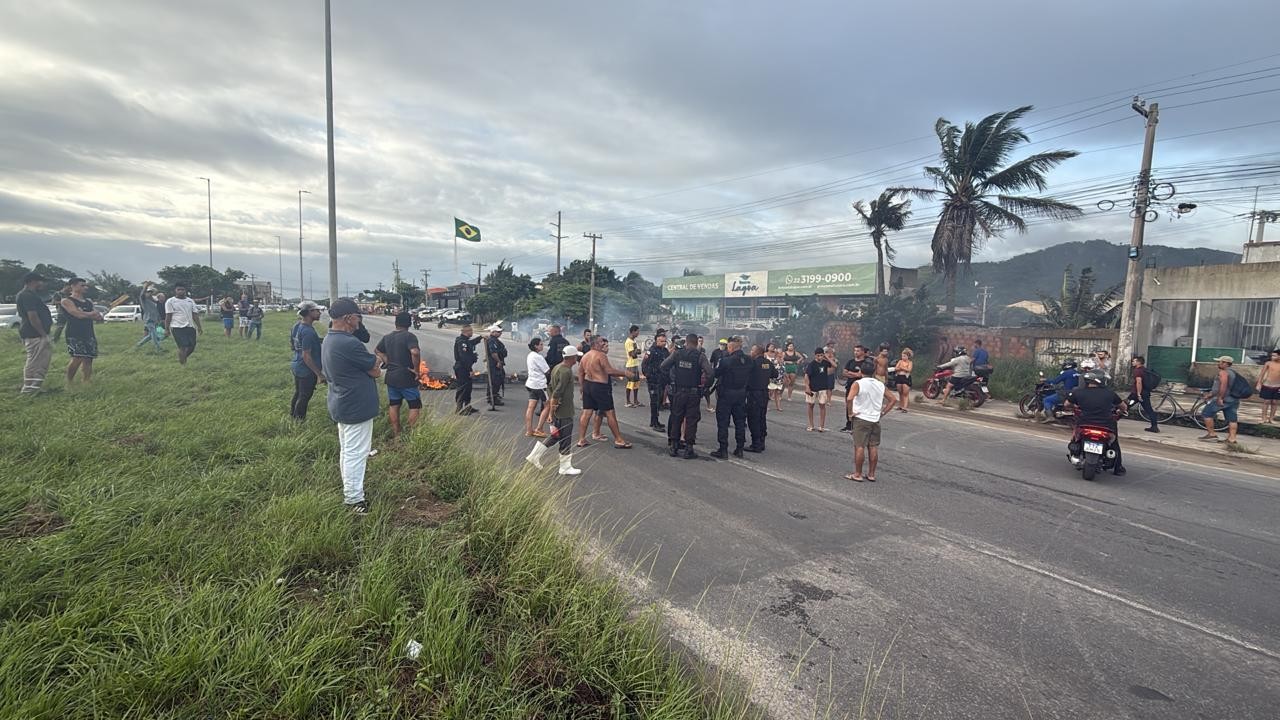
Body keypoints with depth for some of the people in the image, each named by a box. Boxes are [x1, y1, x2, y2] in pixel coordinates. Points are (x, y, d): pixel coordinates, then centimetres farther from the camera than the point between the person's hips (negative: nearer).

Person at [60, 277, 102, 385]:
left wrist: (84, 314, -5)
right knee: (77, 359, -16)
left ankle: (86, 383, 8)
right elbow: (78, 314, -14)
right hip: (74, 335, -6)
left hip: (89, 335, 6)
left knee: (88, 360, 3)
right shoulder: (67, 301, -2)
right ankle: (69, 383, 0)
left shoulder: (88, 303, 18)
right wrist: (91, 314, 4)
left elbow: (99, 317, 11)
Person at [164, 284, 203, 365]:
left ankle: (183, 359, 27)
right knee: (183, 346, -11)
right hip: (177, 328, -5)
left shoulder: (190, 301, 14)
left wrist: (199, 327, 7)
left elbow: (195, 315, 13)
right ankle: (182, 364, -1)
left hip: (190, 327, 5)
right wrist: (166, 329, -4)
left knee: (192, 346, 3)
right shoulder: (170, 301, 1)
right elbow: (168, 316, -1)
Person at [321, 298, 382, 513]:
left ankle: (349, 493, 32)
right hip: (356, 407, -10)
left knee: (347, 451, 20)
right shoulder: (349, 344, -26)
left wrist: (370, 363, -2)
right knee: (356, 454, -1)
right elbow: (376, 371, -16)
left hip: (341, 405, 10)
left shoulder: (328, 340, 8)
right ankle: (354, 500, 8)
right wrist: (376, 361, 3)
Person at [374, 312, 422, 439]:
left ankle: (396, 434, 23)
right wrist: (416, 369, -20)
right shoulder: (409, 336, -16)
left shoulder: (387, 337, 8)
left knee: (393, 405, 16)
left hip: (391, 377, 7)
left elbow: (377, 350, 24)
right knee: (415, 406, 4)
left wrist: (387, 361, 17)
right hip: (406, 378, -7)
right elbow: (415, 353, -32)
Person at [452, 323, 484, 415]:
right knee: (462, 388, -7)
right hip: (462, 369, -11)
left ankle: (467, 407, 29)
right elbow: (464, 358, -26)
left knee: (468, 387, 18)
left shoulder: (465, 340, 12)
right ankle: (458, 409, -2)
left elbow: (472, 343, 38)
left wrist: (481, 337, 38)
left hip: (465, 369, 11)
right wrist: (469, 370, -25)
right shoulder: (461, 342, -20)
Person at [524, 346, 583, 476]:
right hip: (564, 411, -10)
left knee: (556, 435, 19)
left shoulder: (557, 367, 11)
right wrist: (552, 411, -21)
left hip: (557, 410, 10)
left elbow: (549, 386, 18)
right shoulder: (566, 371, -20)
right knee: (566, 439, 2)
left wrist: (550, 400, 20)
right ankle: (565, 467, 12)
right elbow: (557, 392, -24)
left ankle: (535, 455, 21)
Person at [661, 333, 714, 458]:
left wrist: (671, 372, 13)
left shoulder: (677, 353, -2)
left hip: (679, 392, 2)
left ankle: (674, 447, 17)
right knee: (691, 420, 5)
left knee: (676, 419, 13)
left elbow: (662, 367, -5)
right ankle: (688, 449, 6)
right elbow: (711, 372, -17)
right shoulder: (700, 356, -8)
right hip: (694, 393, -2)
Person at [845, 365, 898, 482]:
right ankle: (871, 474, 17)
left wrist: (850, 412, -13)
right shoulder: (881, 385, 5)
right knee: (873, 447, 10)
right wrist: (883, 413, 10)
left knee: (859, 447, -1)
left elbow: (849, 399, -26)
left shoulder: (858, 384, -12)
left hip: (861, 419, -5)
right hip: (875, 420, 5)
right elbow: (892, 399, 10)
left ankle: (857, 474, 4)